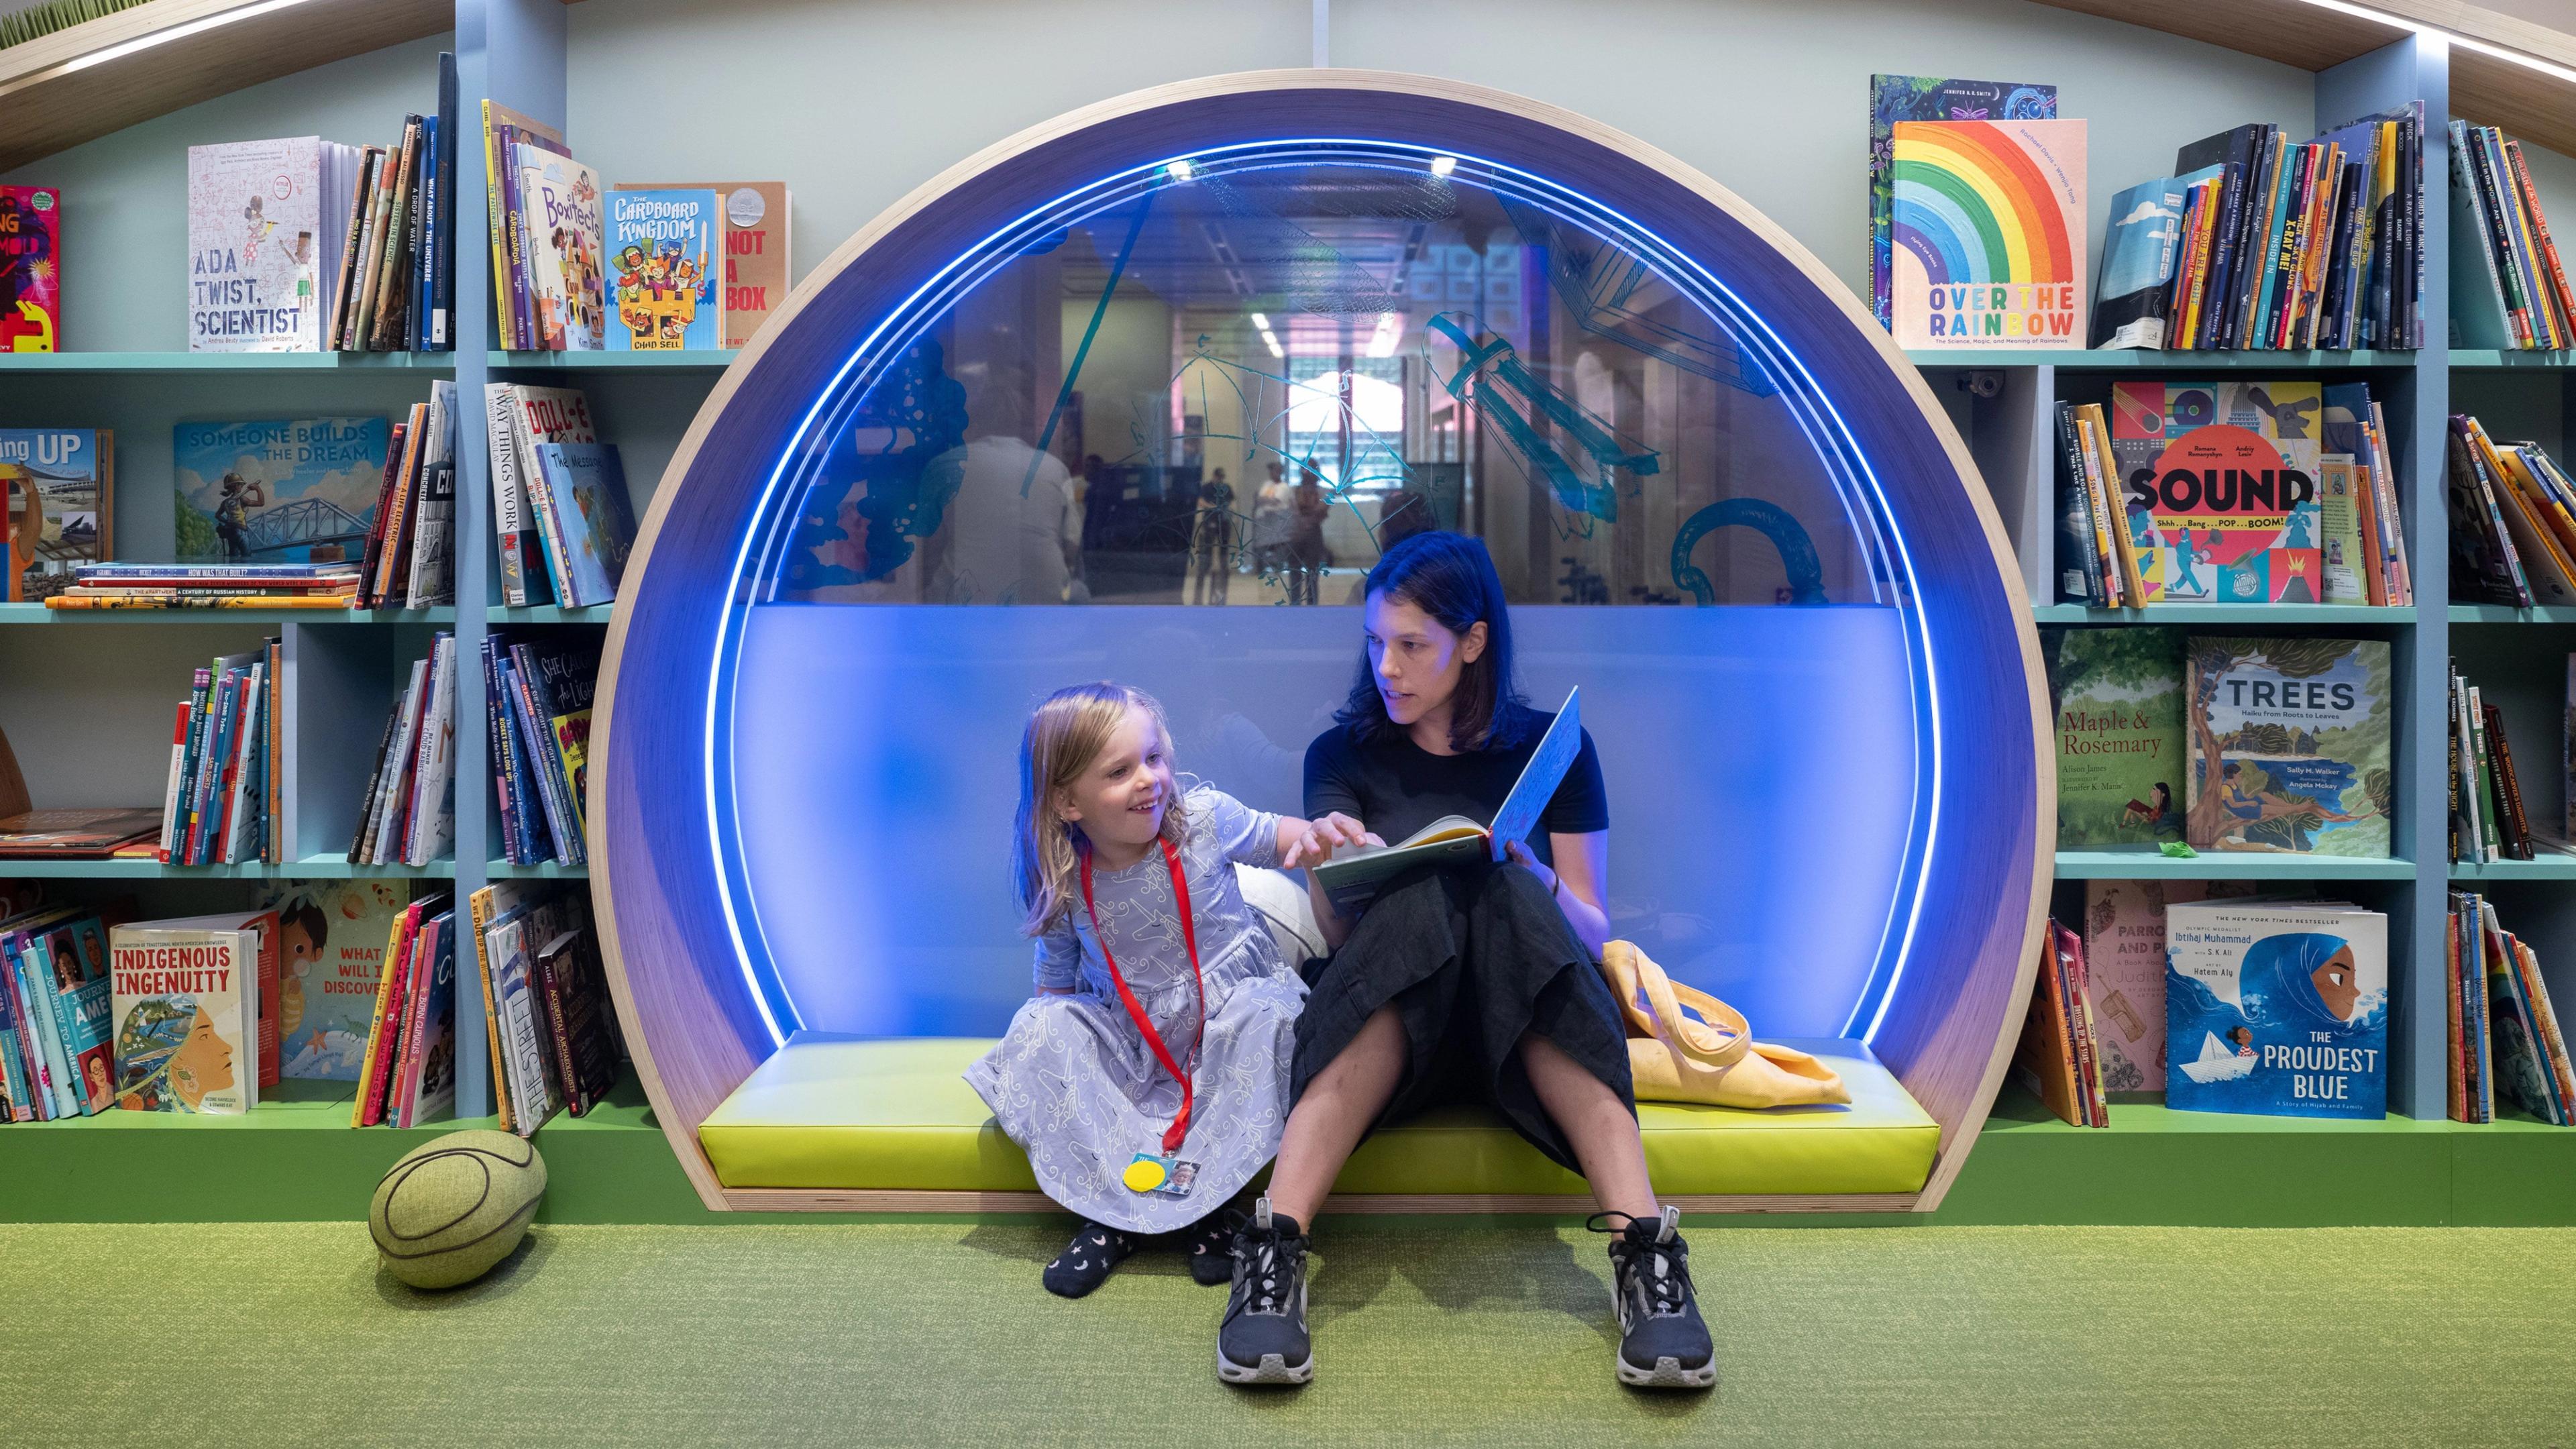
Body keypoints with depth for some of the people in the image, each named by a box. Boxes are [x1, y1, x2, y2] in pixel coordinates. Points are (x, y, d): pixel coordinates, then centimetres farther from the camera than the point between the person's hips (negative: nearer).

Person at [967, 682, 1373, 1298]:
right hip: (1130, 1036, 2)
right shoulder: (1063, 889, -10)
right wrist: (1051, 1031, -15)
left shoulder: (1204, 818, -13)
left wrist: (1312, 836, -22)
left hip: (1228, 1001, -1)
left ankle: (1210, 1199, -20)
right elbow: (1058, 984, 4)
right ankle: (1115, 1205, -17)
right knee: (1041, 1029, -22)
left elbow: (1273, 834, 2)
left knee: (1263, 1017, -34)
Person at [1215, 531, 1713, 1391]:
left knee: (1504, 899, -32)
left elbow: (1592, 935, 6)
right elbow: (1337, 933, 0)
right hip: (1381, 1024, 0)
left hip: (1526, 1027, 0)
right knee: (1423, 905, -33)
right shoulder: (1342, 756, 11)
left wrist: (1532, 880, -16)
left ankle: (1644, 1255, -45)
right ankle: (1274, 1256, -47)